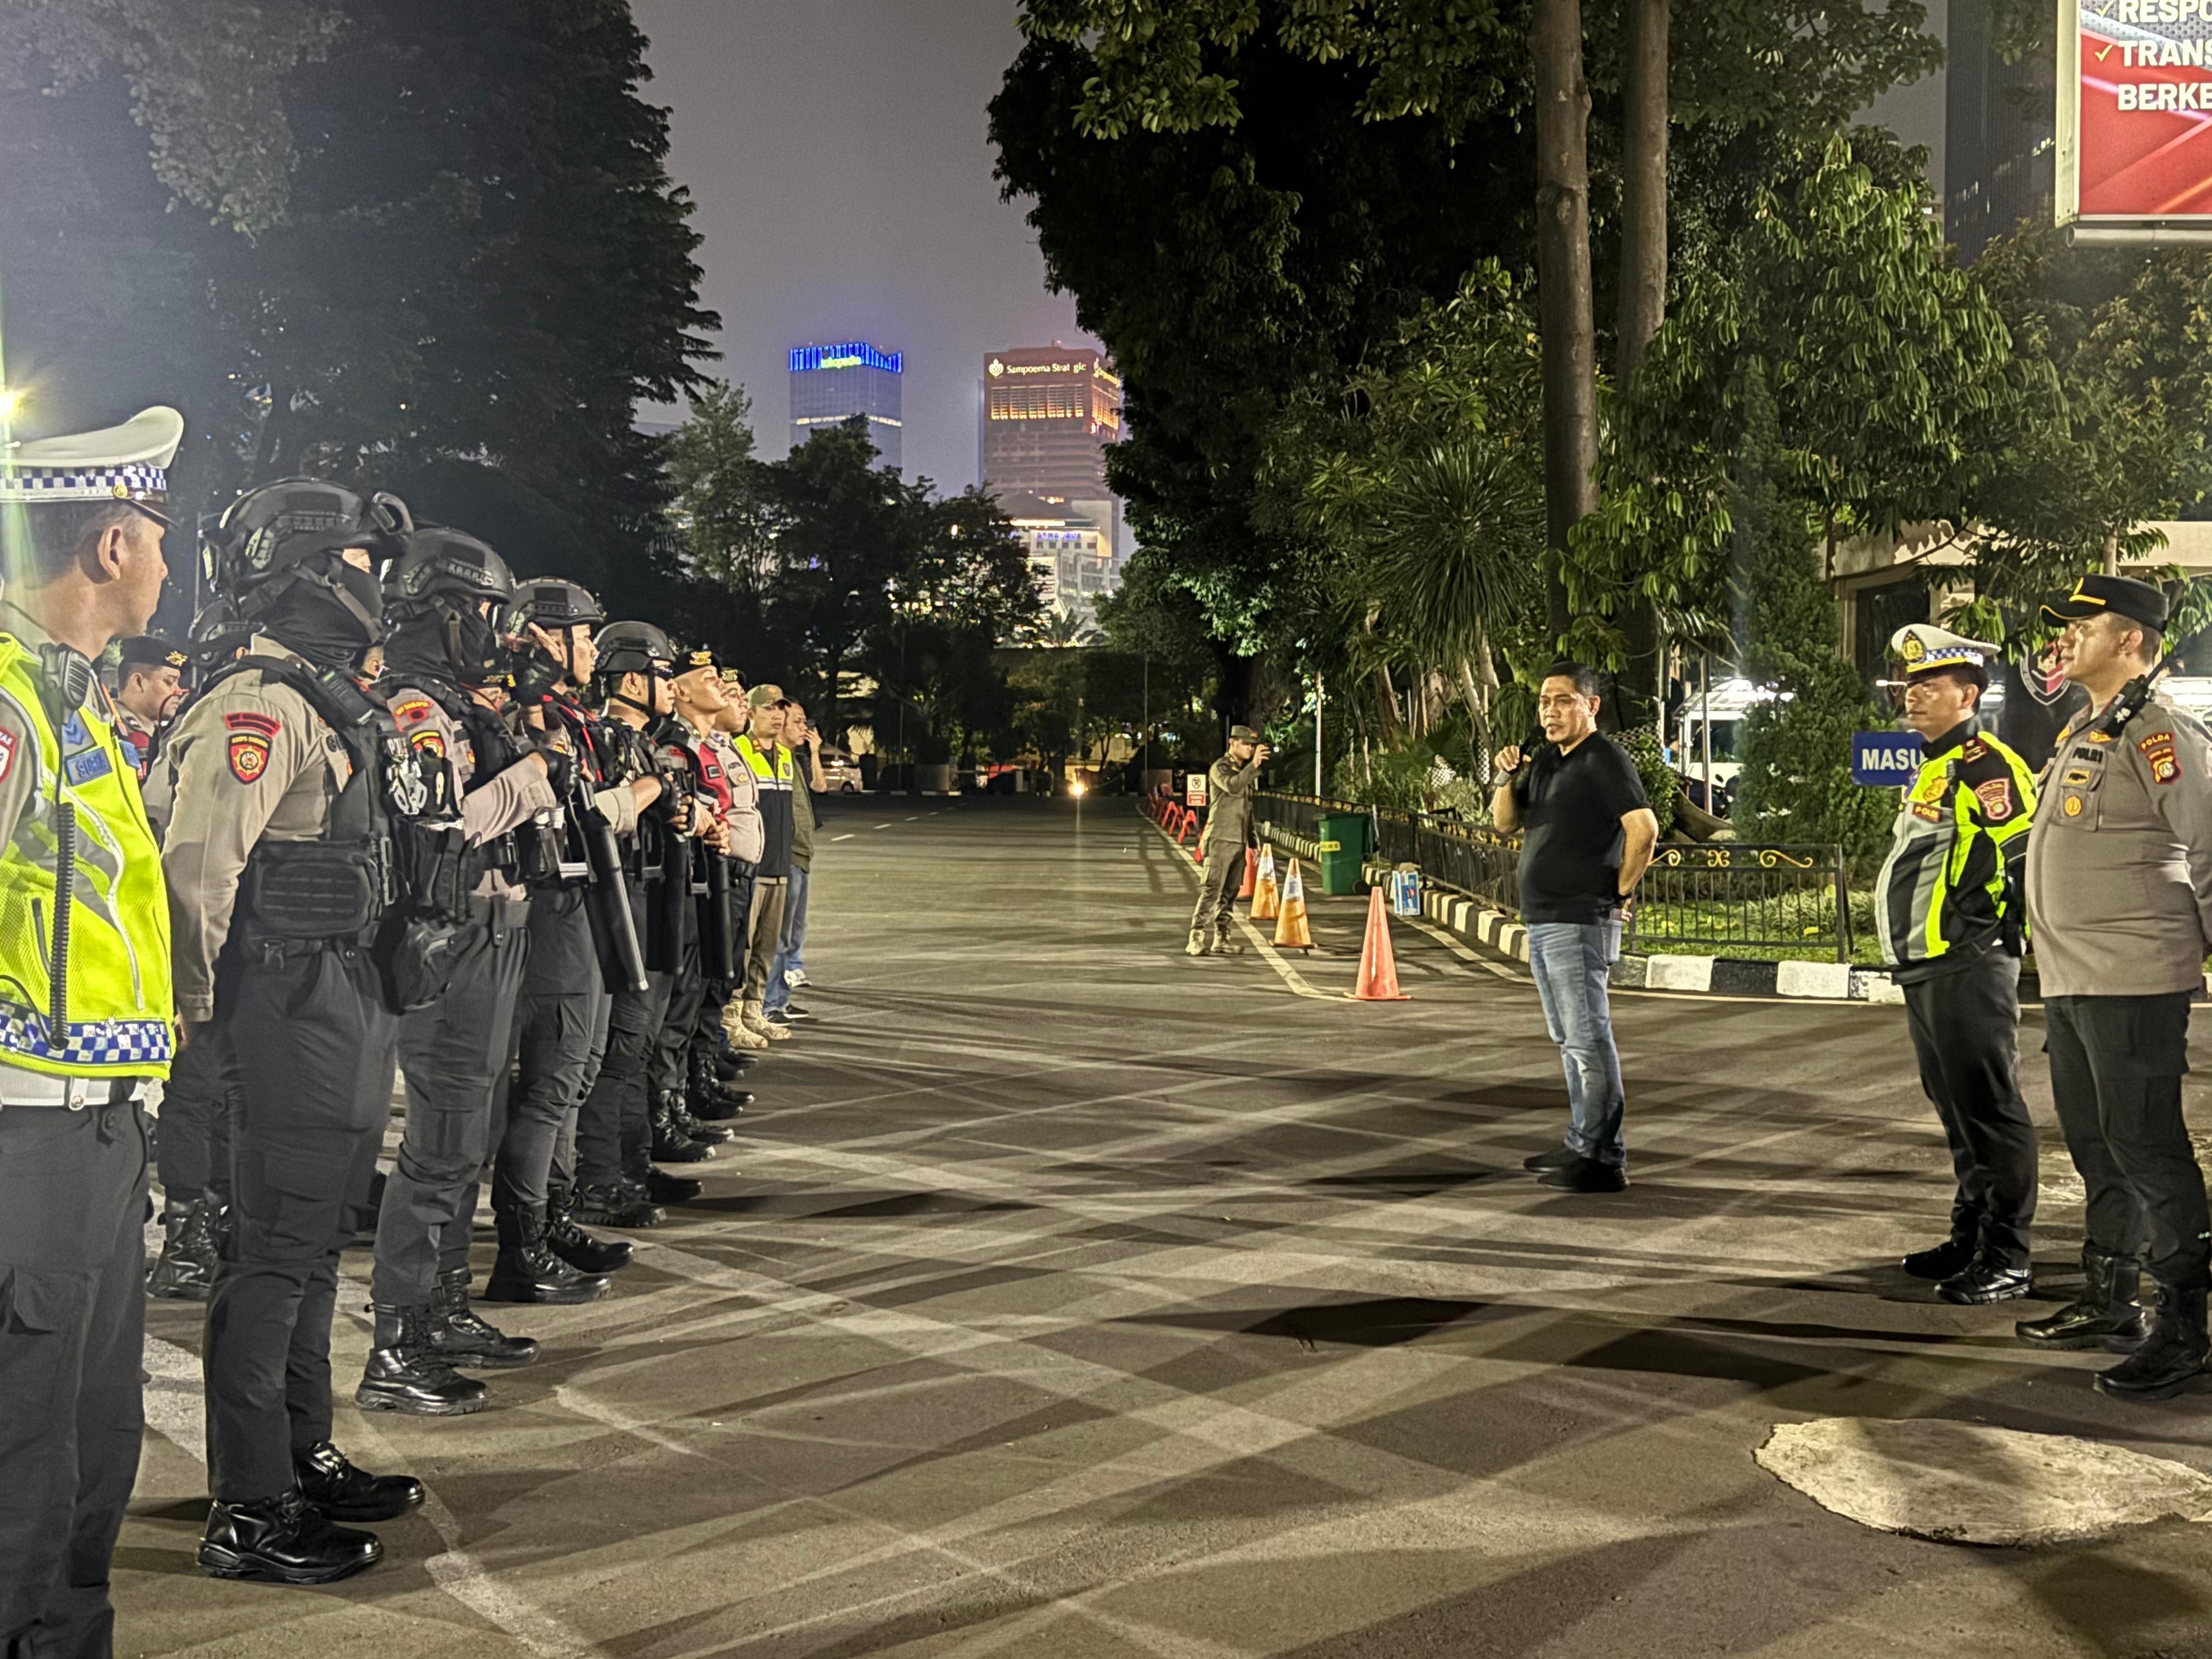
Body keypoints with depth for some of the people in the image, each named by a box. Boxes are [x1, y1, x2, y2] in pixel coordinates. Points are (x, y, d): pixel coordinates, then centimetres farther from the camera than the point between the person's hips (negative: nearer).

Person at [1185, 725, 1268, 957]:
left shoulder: (1246, 771, 19)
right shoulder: (1220, 768, -5)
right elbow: (1232, 786, -28)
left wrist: (1253, 842, 21)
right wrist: (1254, 765, -31)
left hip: (1239, 841, 8)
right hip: (1220, 840, -8)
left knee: (1230, 893, 8)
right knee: (1211, 891, -13)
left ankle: (1220, 939, 14)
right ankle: (1196, 940, -15)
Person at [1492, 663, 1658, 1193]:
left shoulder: (1604, 760, -11)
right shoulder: (1545, 759, 16)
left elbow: (1644, 828, -22)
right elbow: (1506, 821, 19)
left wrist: (1620, 893, -14)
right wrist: (1507, 778, 1)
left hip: (1579, 922, -10)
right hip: (1542, 922, 10)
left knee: (1589, 1038, -9)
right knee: (1569, 1040, 16)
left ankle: (1603, 1159, -8)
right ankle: (1581, 1145, 24)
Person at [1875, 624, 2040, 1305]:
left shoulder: (1986, 766, -13)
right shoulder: (1934, 769, 20)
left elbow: (2025, 853, -20)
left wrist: (1972, 921, -15)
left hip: (1966, 968, -11)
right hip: (1923, 968, 11)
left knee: (1989, 1110, -6)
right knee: (1957, 1111, 17)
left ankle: (2006, 1261, -3)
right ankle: (1970, 1239, 27)